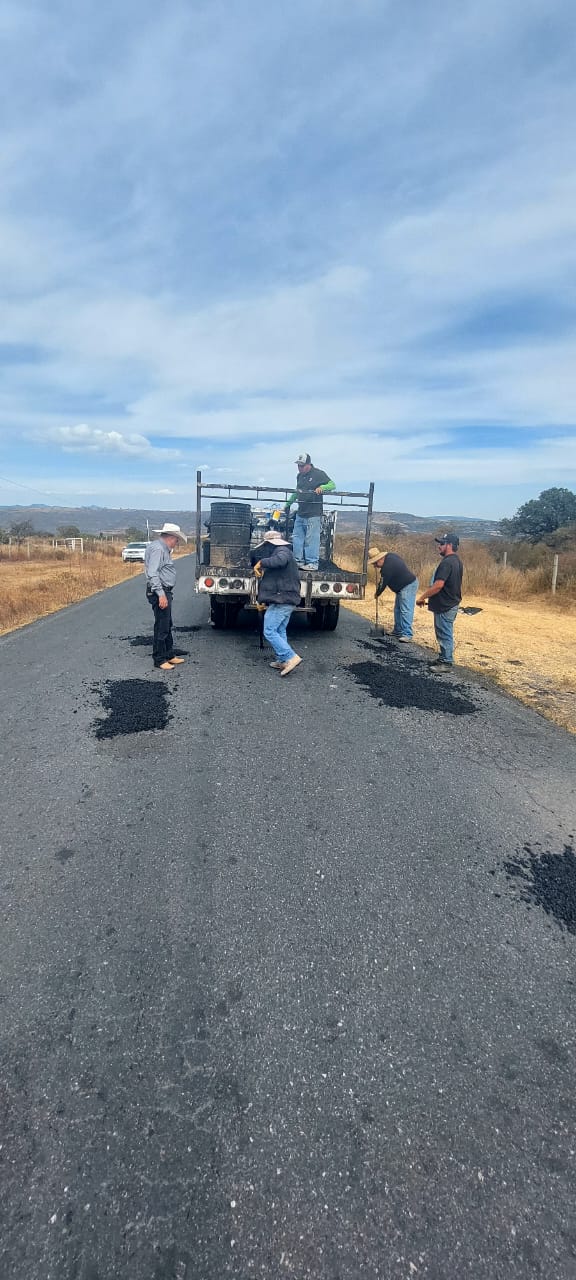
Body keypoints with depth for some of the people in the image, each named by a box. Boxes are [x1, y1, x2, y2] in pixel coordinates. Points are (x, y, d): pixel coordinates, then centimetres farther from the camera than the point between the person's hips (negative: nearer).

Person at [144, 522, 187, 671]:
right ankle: (159, 660, 3)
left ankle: (169, 656, 27)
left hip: (165, 592, 11)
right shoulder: (157, 549, -15)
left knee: (167, 625, 17)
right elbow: (152, 574, -23)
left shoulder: (164, 549, 18)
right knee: (161, 627, -5)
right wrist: (161, 594, -26)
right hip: (160, 593, -11)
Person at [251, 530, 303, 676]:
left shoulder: (282, 551, -9)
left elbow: (280, 560, -35)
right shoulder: (279, 552, 25)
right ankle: (282, 661, 16)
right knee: (280, 631, 14)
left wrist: (261, 563, -26)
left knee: (269, 631, -10)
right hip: (287, 600, 11)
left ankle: (291, 657, -15)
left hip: (280, 601, -11)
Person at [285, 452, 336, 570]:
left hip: (313, 513, -8)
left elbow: (332, 485, -9)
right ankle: (298, 561, 16)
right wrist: (289, 503, 30)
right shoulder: (300, 476, 17)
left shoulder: (318, 474, -5)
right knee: (297, 537, 8)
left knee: (311, 539, -7)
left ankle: (312, 563, -1)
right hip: (300, 513, 8)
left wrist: (322, 487, -26)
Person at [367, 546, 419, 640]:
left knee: (405, 611, -15)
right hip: (403, 586, 11)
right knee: (397, 609, 13)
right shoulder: (389, 555, 2)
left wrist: (377, 594, 4)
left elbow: (383, 584, -14)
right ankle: (398, 631, 20)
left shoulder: (387, 567, -26)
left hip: (408, 586, -11)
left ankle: (407, 634, -17)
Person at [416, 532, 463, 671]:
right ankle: (444, 658, 28)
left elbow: (438, 585, -27)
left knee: (445, 634, -2)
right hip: (451, 603, 10)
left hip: (444, 606, -10)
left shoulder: (447, 562, -21)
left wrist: (422, 597, -17)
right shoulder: (457, 561, 12)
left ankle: (446, 663, 6)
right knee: (444, 634, 18)